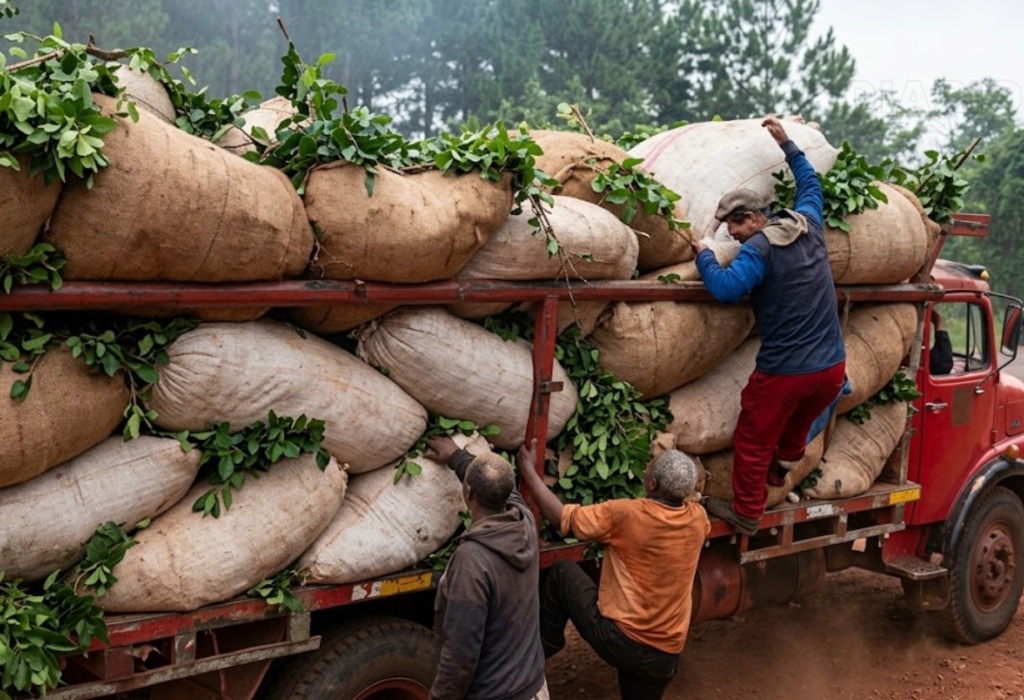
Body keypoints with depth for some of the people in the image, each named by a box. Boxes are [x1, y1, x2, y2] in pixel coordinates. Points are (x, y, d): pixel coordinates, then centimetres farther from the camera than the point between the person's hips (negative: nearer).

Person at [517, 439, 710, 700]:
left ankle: (544, 644, 27)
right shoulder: (698, 518, -2)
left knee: (561, 572, 12)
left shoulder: (625, 514, -18)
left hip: (618, 640, -5)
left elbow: (560, 516, -9)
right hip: (665, 654, 5)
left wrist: (528, 471, 1)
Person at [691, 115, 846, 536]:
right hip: (832, 367, 7)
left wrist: (703, 255, -12)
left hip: (783, 371, -7)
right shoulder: (807, 224, 6)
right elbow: (810, 184, 27)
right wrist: (787, 145, 34)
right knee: (800, 419, 34)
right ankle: (787, 460, 57)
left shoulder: (759, 247, -15)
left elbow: (727, 288, -29)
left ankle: (747, 513, 23)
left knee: (753, 441, 11)